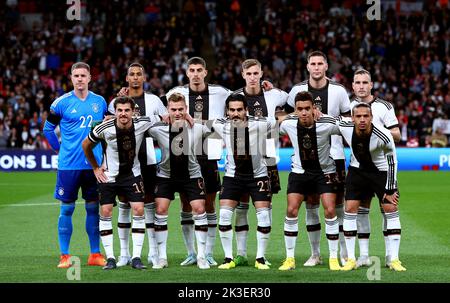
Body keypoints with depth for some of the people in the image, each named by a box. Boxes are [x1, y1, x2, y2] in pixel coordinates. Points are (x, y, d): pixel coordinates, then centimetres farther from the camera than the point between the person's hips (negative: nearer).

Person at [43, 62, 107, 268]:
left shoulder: (100, 102, 7)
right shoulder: (61, 103, -2)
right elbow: (48, 129, 8)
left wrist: (102, 149, 12)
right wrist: (60, 149, 3)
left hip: (94, 164, 3)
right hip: (68, 165, -3)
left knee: (93, 208, 6)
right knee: (67, 208, 0)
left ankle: (95, 254, 13)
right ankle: (64, 256, 6)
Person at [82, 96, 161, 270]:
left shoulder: (142, 124, -18)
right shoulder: (105, 129, -19)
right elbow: (86, 145, 0)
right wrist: (95, 168, 2)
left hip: (132, 174, 1)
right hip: (108, 176, -1)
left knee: (139, 210, -10)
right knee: (106, 212, -5)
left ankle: (136, 257, -3)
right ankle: (110, 258, 5)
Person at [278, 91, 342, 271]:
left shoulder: (327, 124, -22)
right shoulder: (289, 124, -14)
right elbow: (277, 130, 10)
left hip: (324, 171, -2)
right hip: (299, 171, 2)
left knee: (330, 211, -12)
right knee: (291, 211, -8)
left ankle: (334, 258, 0)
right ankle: (290, 259, 2)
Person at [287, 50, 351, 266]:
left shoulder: (338, 91, 1)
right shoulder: (298, 90, 2)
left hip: (334, 153, -1)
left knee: (338, 203, 0)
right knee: (311, 204, 3)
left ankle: (343, 253, 7)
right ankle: (315, 254, 11)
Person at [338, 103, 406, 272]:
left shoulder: (383, 136, -29)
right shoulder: (345, 128, -23)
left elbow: (392, 161, -14)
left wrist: (390, 189, -11)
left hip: (381, 172, -2)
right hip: (357, 171, 2)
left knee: (391, 209, -8)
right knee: (350, 209, -7)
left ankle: (394, 260, -2)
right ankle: (351, 259, 0)